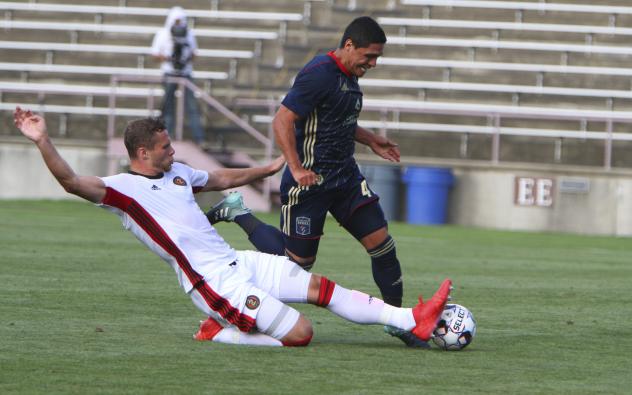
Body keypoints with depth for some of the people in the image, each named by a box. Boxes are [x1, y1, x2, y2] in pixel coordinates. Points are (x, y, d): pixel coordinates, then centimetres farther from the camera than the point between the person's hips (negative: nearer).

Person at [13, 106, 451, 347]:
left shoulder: (176, 172, 14)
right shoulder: (121, 189, -11)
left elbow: (223, 178, 30)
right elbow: (71, 181, -26)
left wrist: (270, 168, 37)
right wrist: (44, 142, -40)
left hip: (239, 261, 8)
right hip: (214, 281, -8)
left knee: (321, 287, 2)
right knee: (300, 332, -15)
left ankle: (413, 320, 2)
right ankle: (218, 333, 2)